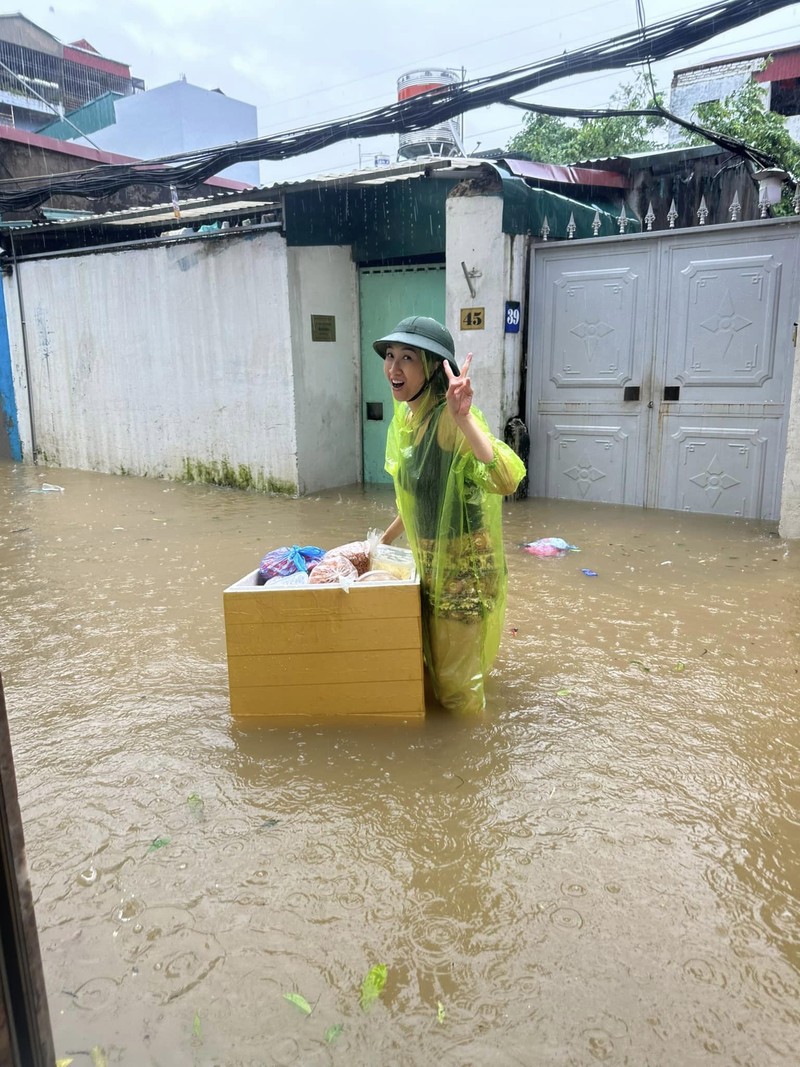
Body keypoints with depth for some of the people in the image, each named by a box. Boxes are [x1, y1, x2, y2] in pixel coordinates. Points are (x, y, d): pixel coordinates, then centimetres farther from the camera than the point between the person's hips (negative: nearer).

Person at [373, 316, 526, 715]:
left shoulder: (449, 418, -23)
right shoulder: (406, 416, 3)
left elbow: (506, 480, -40)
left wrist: (463, 418, -45)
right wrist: (386, 538, 26)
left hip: (464, 562, -8)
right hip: (429, 561, 8)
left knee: (456, 679, 8)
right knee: (432, 664, 24)